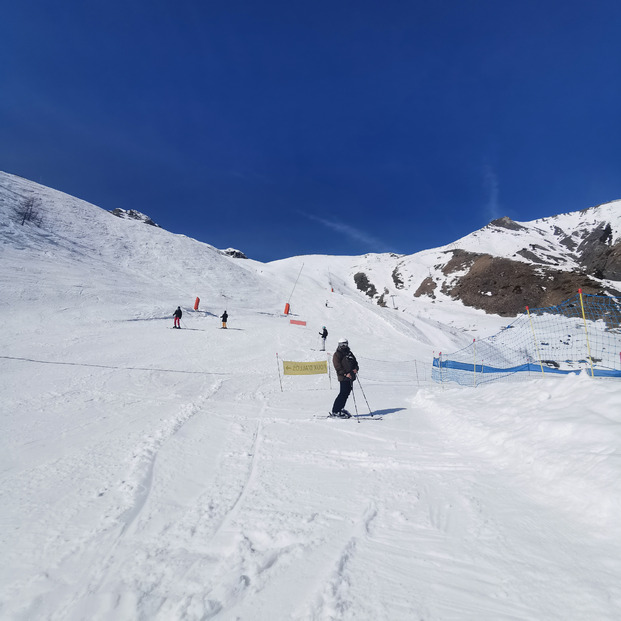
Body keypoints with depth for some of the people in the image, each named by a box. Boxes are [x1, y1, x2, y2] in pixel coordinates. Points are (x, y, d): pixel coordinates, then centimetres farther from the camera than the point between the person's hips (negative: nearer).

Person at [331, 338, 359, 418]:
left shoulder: (349, 353, 19)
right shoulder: (337, 354, -5)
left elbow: (355, 362, 22)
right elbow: (338, 367, -13)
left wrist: (356, 369, 1)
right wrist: (346, 374, -21)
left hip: (350, 377, 8)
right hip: (343, 377, -8)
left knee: (347, 393, 11)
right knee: (343, 393, -10)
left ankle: (340, 408, 23)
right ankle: (335, 411, -4)